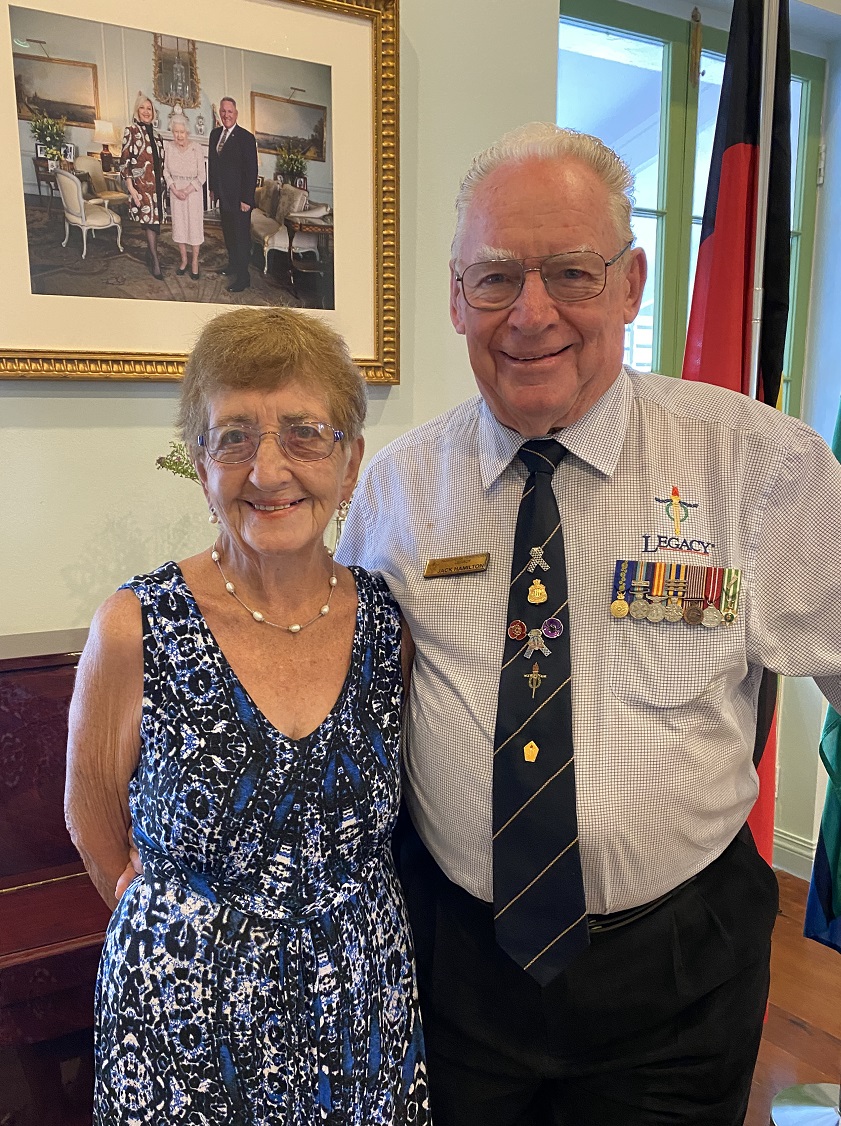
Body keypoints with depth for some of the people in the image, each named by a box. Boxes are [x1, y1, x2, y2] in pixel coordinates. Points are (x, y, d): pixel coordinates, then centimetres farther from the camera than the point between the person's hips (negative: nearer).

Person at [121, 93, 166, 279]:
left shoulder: (155, 134, 13)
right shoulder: (131, 131, -5)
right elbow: (125, 160, -9)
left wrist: (162, 182, 16)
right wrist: (130, 187, -15)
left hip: (157, 182, 6)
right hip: (142, 183, -6)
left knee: (154, 219, 9)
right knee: (150, 219, -9)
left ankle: (150, 253, 23)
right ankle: (155, 263, -8)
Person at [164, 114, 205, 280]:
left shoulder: (196, 149, -15)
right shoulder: (168, 147, -7)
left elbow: (201, 176, -11)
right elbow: (166, 171, 1)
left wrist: (186, 191, -15)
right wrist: (175, 190, -11)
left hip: (193, 192, -3)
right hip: (175, 191, 3)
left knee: (194, 226, 3)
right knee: (178, 226, 11)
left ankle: (194, 261, 17)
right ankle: (184, 260, 26)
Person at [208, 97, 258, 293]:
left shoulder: (246, 137, -14)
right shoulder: (215, 133, 6)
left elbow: (252, 171, -16)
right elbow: (212, 161, 16)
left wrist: (247, 199, -17)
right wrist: (213, 188, 13)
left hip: (239, 197, -7)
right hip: (223, 195, 7)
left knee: (241, 236, 0)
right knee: (228, 233, 19)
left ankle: (243, 277, 7)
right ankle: (233, 263, 37)